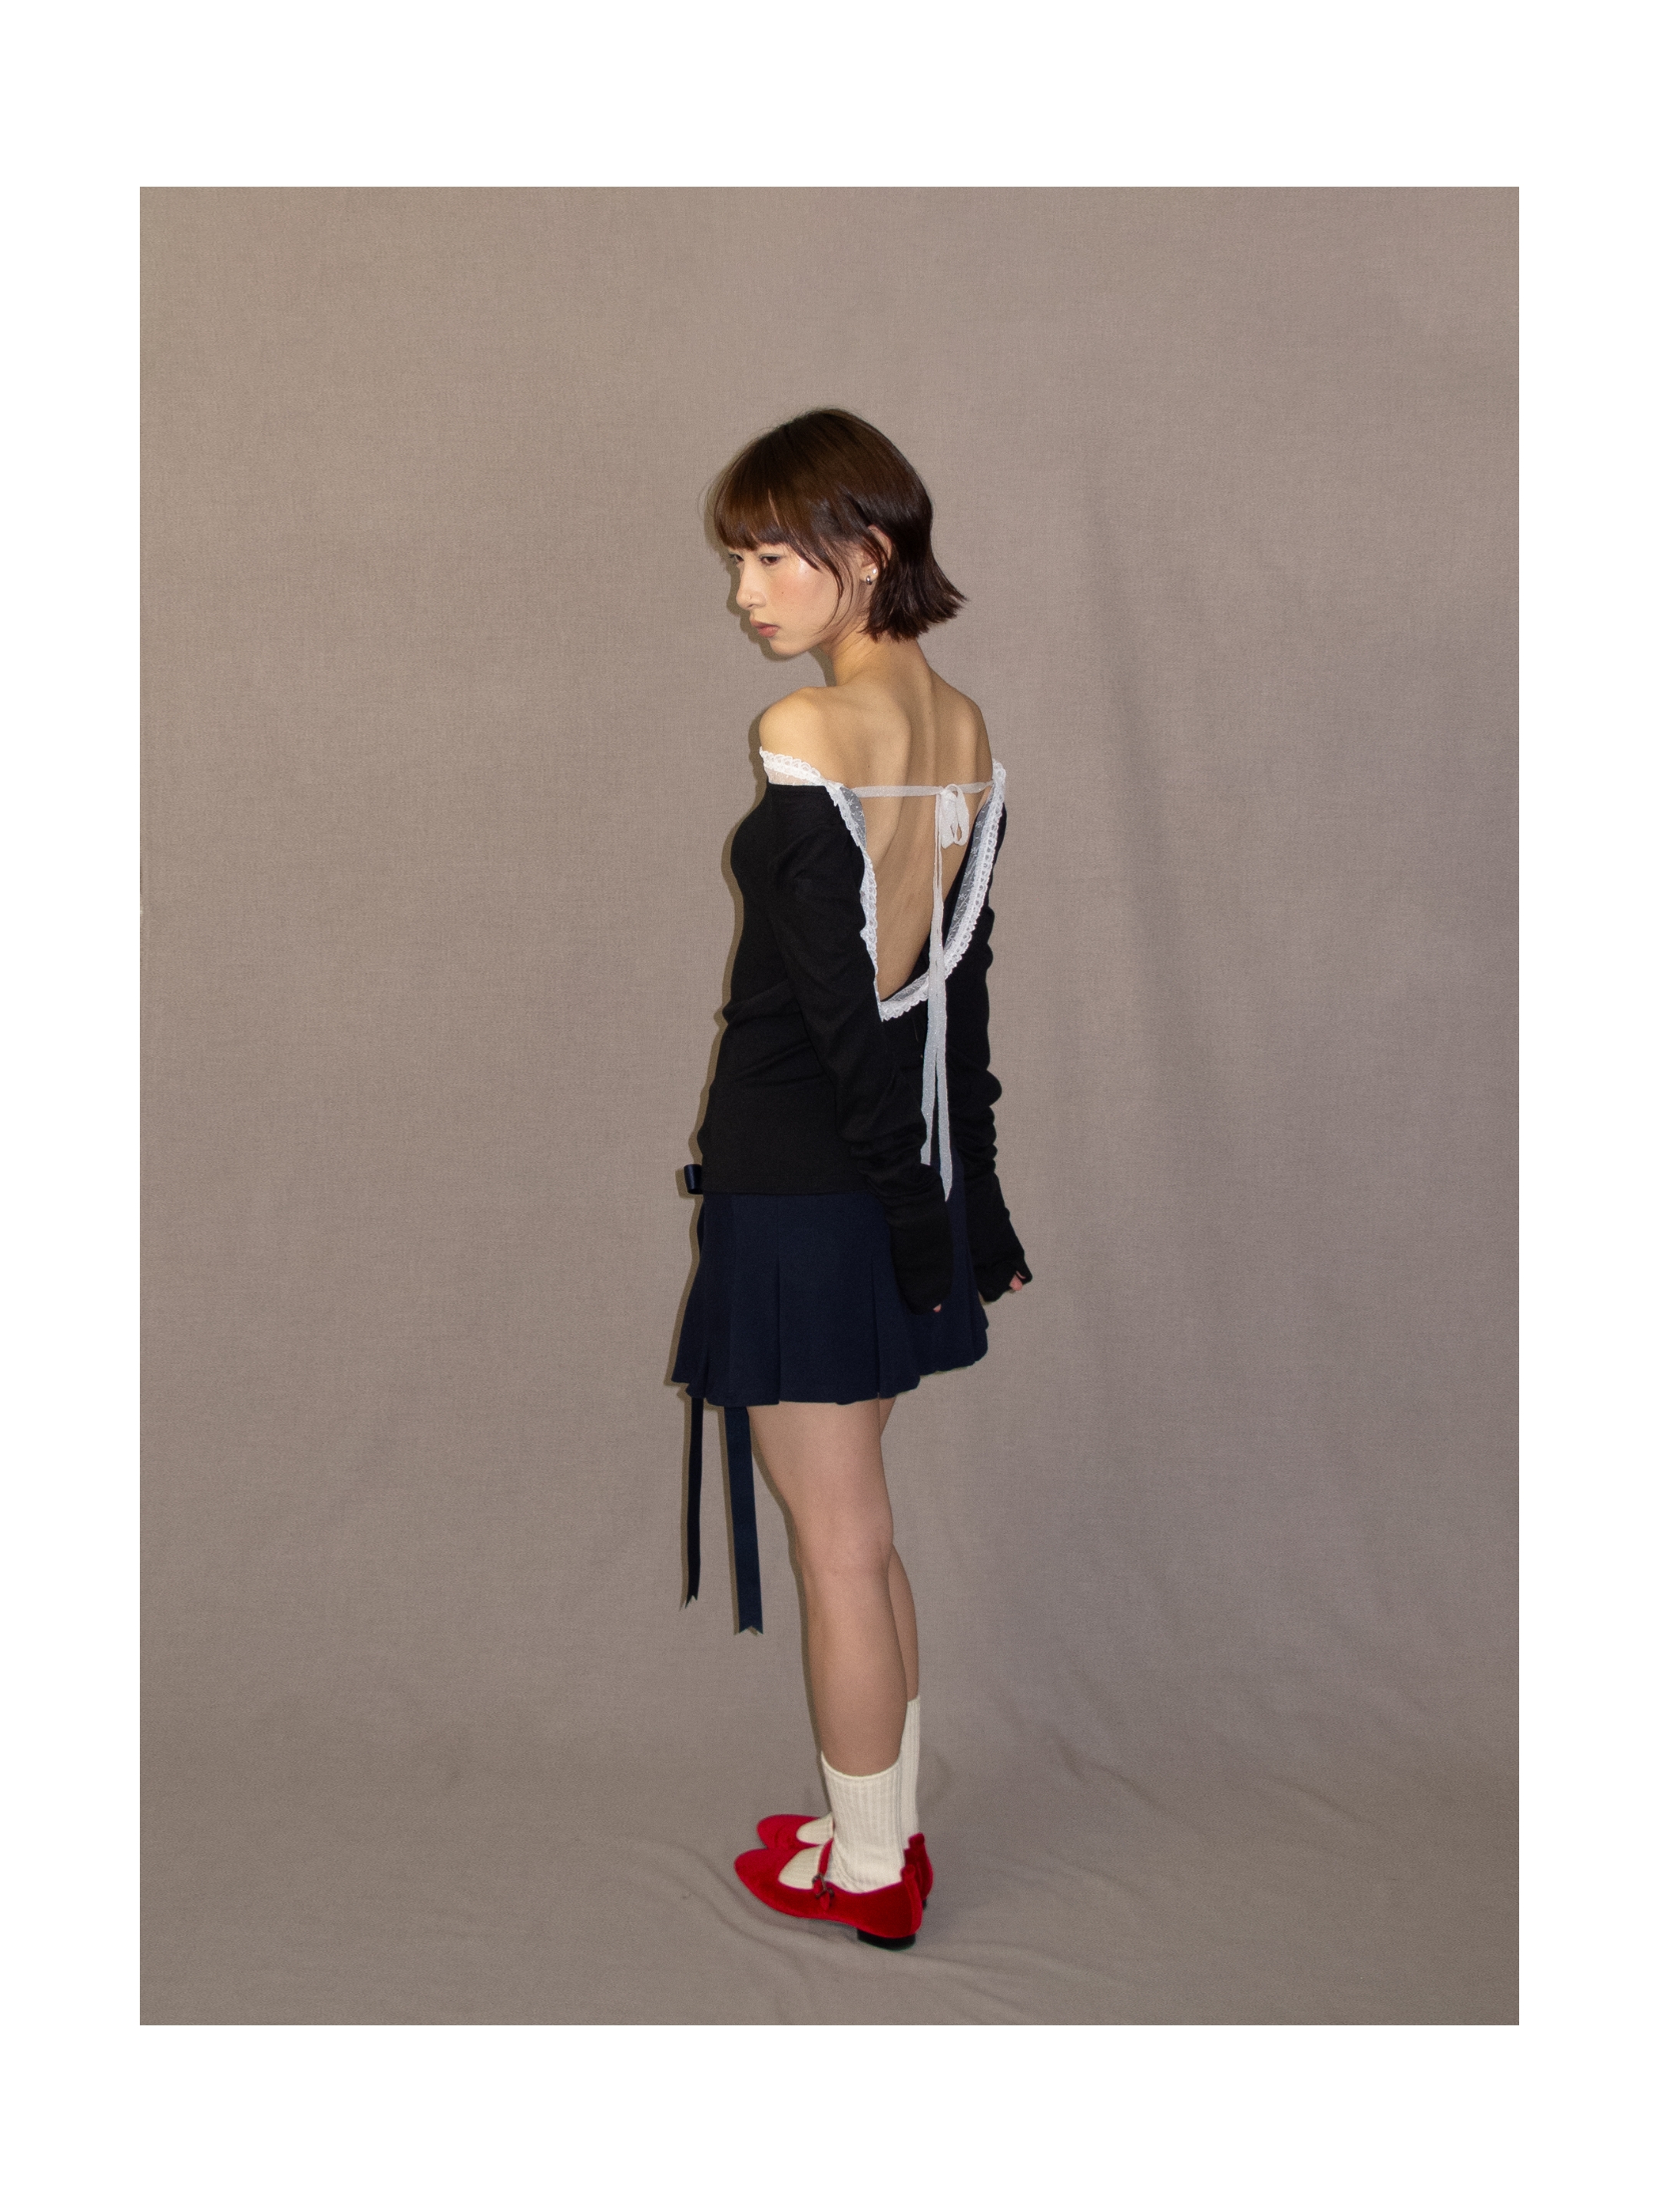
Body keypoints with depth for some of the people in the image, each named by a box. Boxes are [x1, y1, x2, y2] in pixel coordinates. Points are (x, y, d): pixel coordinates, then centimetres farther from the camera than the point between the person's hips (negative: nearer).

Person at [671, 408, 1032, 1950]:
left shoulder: (807, 729, -17)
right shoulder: (962, 730, 7)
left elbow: (844, 1001, -18)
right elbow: (957, 989, 10)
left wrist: (915, 1207, -10)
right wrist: (966, 1204, 13)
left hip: (802, 1186, -8)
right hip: (896, 1181, 8)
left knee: (837, 1538, 7)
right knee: (857, 1527, 20)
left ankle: (865, 1870, 24)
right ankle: (887, 1829, 34)